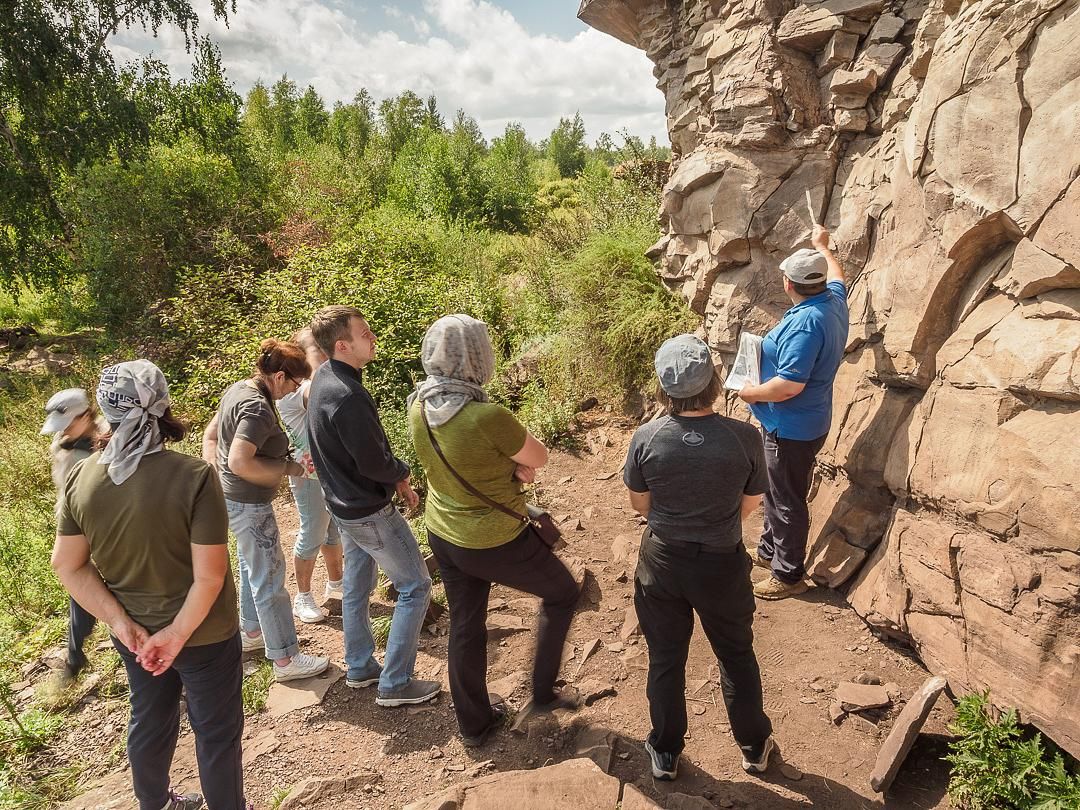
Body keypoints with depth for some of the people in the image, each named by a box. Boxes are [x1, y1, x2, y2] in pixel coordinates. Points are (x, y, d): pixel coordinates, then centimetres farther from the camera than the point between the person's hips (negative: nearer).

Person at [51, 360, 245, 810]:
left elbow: (67, 565, -4)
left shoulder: (81, 477, -10)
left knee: (149, 721, 28)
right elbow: (209, 575, -26)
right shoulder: (193, 476, -27)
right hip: (202, 631, -5)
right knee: (216, 730, 16)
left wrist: (121, 622, -4)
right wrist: (179, 632, -14)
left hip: (135, 631, 6)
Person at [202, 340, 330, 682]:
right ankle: (286, 659, 12)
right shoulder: (258, 409, -26)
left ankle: (252, 631, 43)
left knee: (252, 567, 25)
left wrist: (215, 475, 6)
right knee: (269, 578, 0)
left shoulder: (239, 389, 4)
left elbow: (210, 436, 11)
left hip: (230, 496, 10)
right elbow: (239, 462, -34)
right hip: (249, 504, -10)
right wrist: (287, 468, -23)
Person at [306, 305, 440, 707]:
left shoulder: (323, 378, 1)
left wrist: (394, 477, 6)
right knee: (415, 587, 4)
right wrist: (402, 473, -5)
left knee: (356, 588, 21)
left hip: (345, 506, 9)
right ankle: (395, 684, 11)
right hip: (371, 512, -9)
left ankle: (359, 667, 38)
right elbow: (373, 463, -25)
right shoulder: (346, 396, -30)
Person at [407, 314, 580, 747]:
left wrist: (508, 464, -8)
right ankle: (542, 693, 30)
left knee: (465, 626, 22)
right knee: (562, 593, 20)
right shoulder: (488, 417, -31)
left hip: (443, 534, 6)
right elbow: (539, 458, -15)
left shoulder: (419, 408, -8)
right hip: (496, 543, -6)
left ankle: (473, 723, 40)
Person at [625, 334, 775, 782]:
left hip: (662, 563, 1)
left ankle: (665, 754, 39)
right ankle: (754, 746, 45)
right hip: (722, 564, 0)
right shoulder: (744, 437, -21)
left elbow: (640, 504, -5)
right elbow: (750, 504, -5)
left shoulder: (646, 438, -20)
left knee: (665, 660, 21)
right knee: (736, 655, 24)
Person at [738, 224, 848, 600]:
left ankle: (789, 575, 21)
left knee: (788, 501, 5)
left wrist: (750, 392, -16)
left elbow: (789, 385, -33)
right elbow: (836, 275, 25)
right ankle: (769, 551, 41)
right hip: (797, 424, 10)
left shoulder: (806, 322, -29)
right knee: (776, 491, 24)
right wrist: (821, 246, 39)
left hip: (792, 429, -10)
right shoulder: (834, 300, 0)